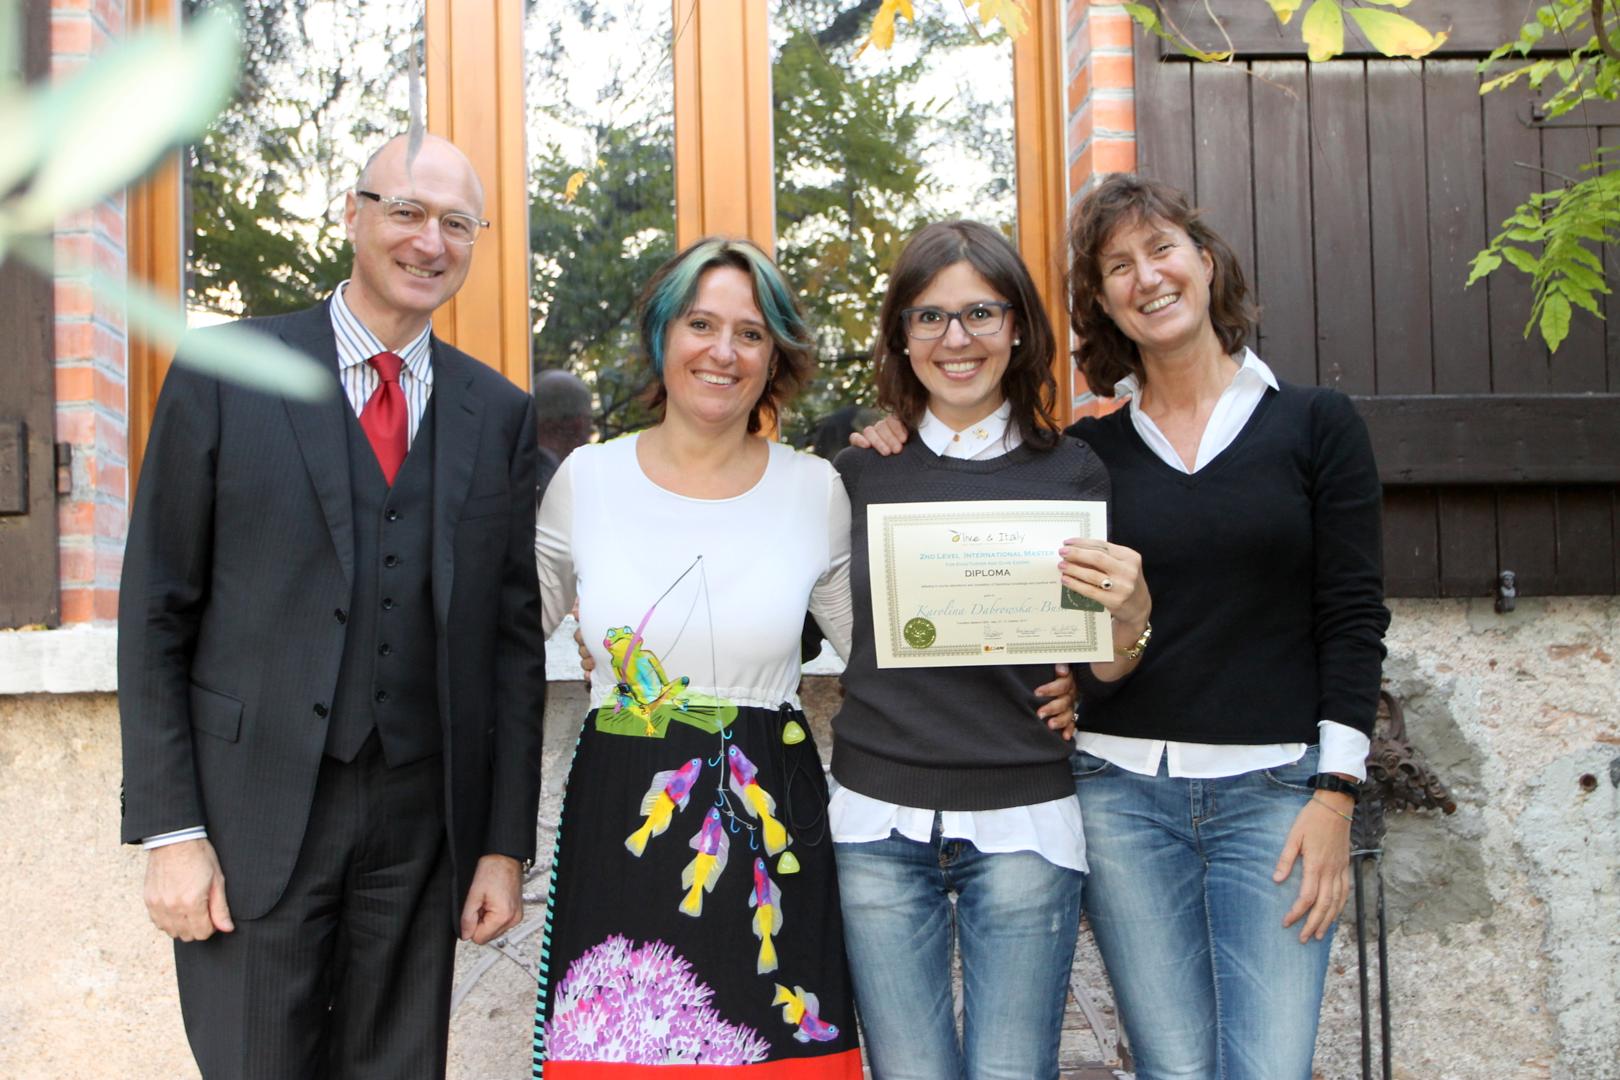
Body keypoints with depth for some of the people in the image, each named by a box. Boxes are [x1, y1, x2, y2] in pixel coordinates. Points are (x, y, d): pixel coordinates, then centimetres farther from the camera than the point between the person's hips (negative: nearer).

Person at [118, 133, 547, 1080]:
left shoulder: (499, 415, 7)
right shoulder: (223, 375, 0)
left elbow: (514, 638, 7)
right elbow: (156, 614, -1)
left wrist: (506, 844, 4)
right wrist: (170, 830, -6)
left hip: (422, 822, 3)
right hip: (254, 814, -2)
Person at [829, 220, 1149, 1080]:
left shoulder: (1072, 471, 2)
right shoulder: (859, 472, 5)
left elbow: (1100, 673, 4)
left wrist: (1130, 613, -15)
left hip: (1022, 824, -1)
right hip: (878, 822, 1)